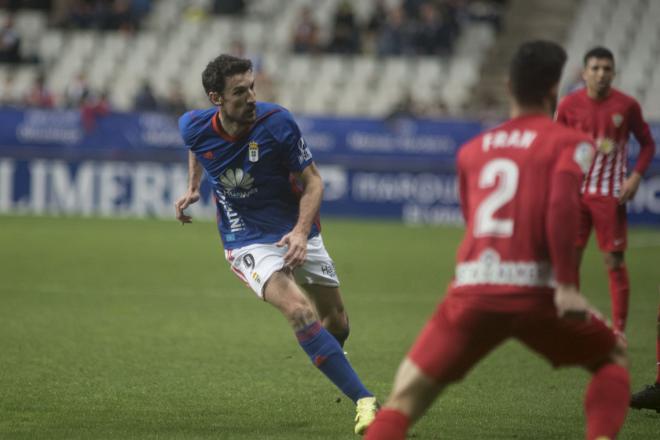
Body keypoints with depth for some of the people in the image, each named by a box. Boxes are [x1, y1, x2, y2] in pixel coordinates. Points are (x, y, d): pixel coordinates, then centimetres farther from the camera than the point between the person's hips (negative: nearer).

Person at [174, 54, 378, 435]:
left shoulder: (277, 122, -19)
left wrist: (301, 232, -26)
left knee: (336, 322, 8)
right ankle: (364, 401, -28)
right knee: (300, 311, -27)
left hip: (297, 233, 1)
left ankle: (329, 357, 49)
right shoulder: (195, 127, -12)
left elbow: (313, 182, -12)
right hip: (248, 243, -1)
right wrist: (193, 187, 12)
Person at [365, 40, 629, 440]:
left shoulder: (472, 150, 20)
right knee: (613, 357, 24)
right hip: (536, 291, -2)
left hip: (470, 289, 2)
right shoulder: (570, 143, 6)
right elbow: (562, 207, -12)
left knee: (405, 397, 5)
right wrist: (566, 284, -15)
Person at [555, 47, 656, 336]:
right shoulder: (569, 105, -2)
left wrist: (635, 177, -8)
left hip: (611, 194, -2)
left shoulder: (627, 106, -5)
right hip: (576, 192, 2)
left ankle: (618, 332, 6)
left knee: (615, 262, -1)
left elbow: (647, 144, 5)